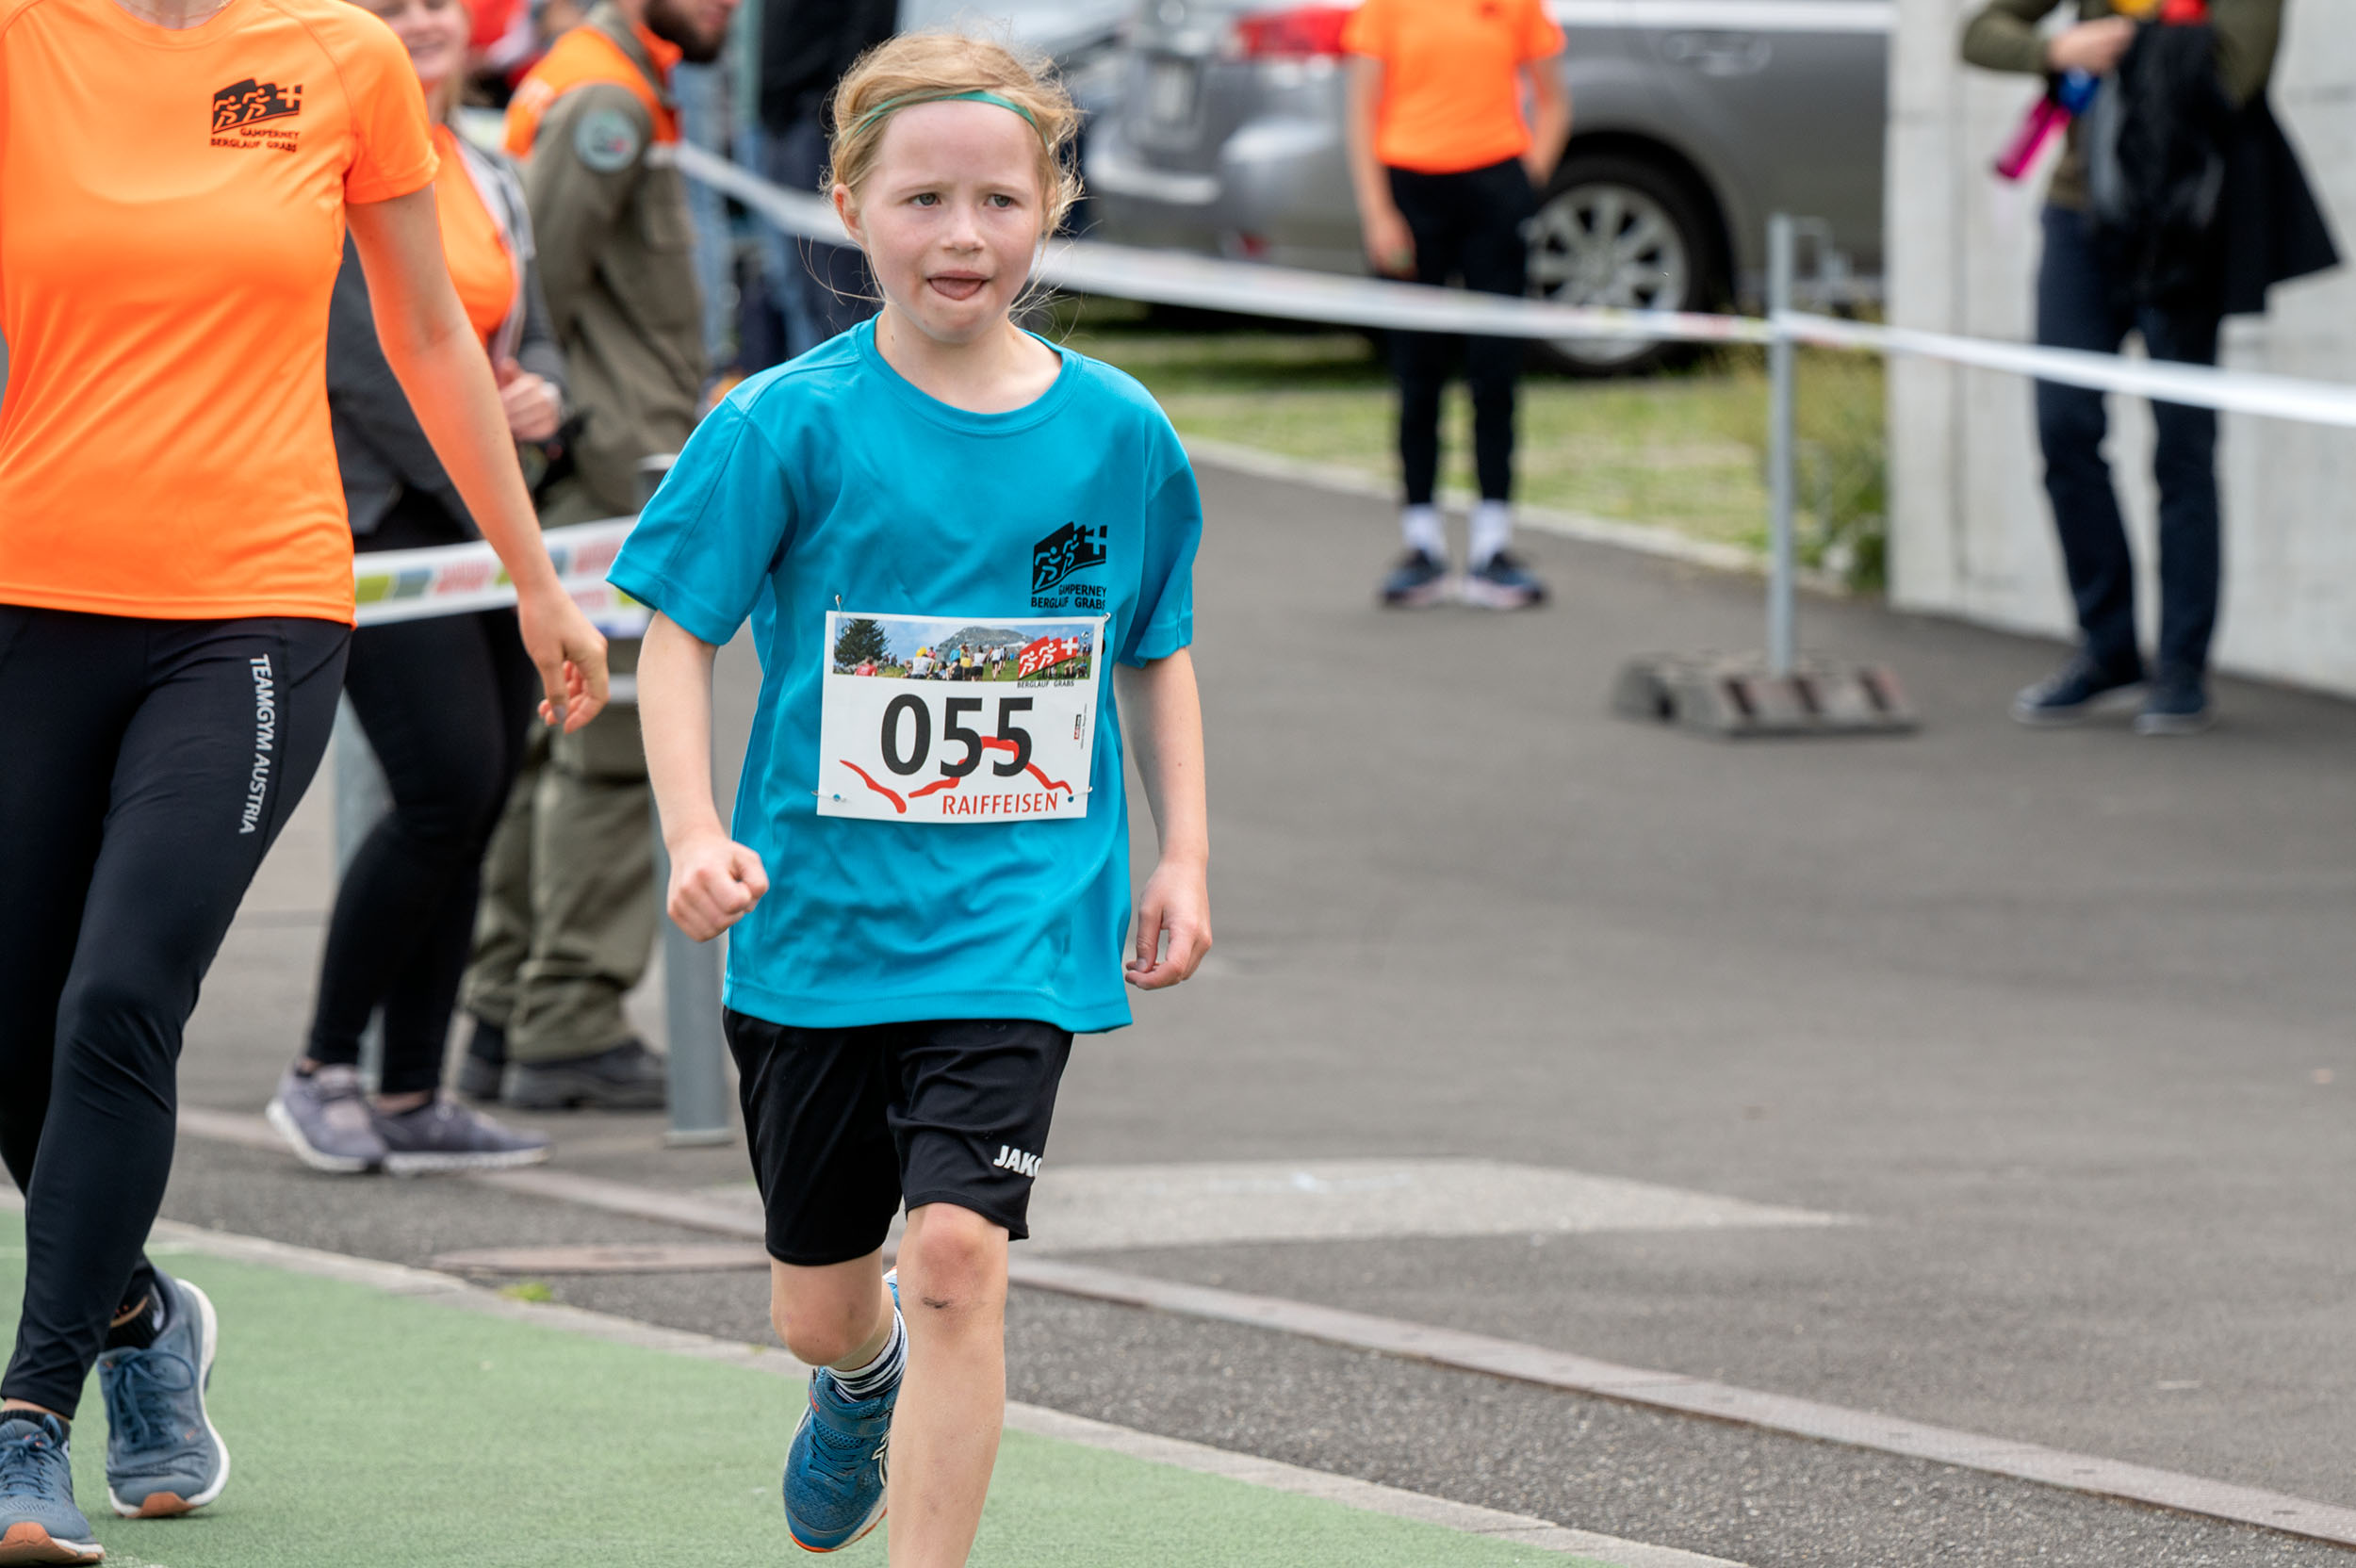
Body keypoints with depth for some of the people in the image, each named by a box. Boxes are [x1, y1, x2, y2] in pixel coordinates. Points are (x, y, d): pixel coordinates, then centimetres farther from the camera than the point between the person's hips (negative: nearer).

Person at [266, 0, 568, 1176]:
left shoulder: (490, 181, 16)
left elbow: (531, 331, 22)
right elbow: (368, 366, -14)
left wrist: (544, 394, -3)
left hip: (482, 523, 8)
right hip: (374, 519, -8)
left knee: (472, 809, 4)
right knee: (447, 790, -16)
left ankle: (412, 1100, 9)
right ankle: (323, 1072, -2)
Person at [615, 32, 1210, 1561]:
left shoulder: (1118, 433, 1)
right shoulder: (791, 426, -6)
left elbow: (1160, 657, 14)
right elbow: (681, 633, -3)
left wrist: (1184, 857, 8)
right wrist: (697, 835, -16)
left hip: (1017, 921, 0)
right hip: (819, 917, 0)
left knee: (956, 1254, -18)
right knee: (819, 1303, 14)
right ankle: (863, 1383, 51)